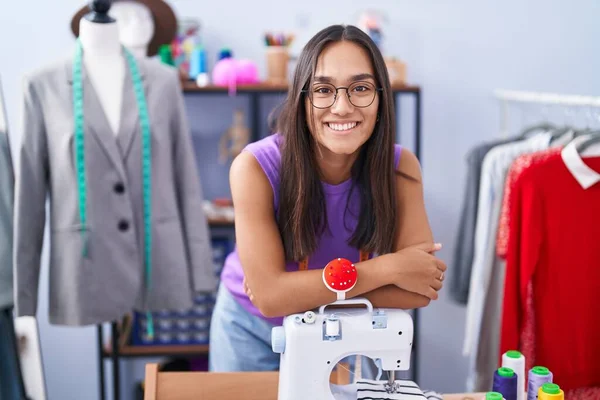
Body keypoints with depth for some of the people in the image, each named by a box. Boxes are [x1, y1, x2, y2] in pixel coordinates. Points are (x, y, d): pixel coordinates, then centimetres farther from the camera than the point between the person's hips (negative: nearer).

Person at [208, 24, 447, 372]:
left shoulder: (400, 167, -21)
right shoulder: (256, 167, -28)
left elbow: (417, 289, -25)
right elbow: (269, 295, -32)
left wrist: (301, 289, -31)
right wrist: (387, 267, -32)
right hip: (252, 328, -1)